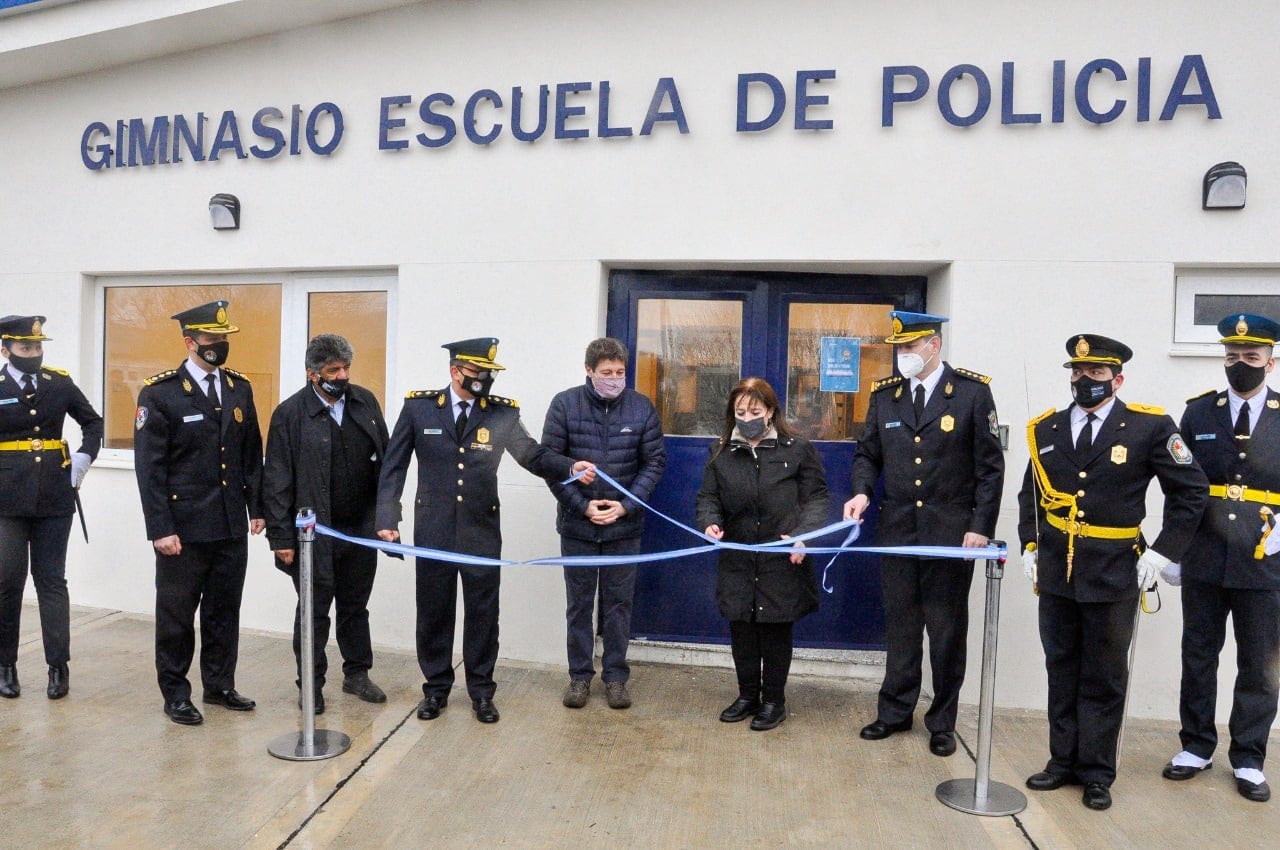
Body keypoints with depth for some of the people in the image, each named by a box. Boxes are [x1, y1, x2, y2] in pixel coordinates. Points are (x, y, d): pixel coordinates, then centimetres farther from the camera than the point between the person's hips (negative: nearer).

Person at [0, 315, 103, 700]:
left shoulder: (60, 383, 6)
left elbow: (93, 422, 19)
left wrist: (84, 457, 6)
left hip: (55, 499, 2)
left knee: (52, 581, 6)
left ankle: (59, 666, 10)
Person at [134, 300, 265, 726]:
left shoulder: (239, 388, 8)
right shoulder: (159, 393, -7)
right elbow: (149, 466, -9)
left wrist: (256, 507, 9)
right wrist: (160, 528, -13)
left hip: (232, 526, 5)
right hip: (183, 528, -4)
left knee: (224, 610, 14)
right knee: (176, 613, 9)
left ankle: (220, 685, 28)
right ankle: (175, 694, 24)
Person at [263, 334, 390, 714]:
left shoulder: (365, 401, 2)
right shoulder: (290, 414, -10)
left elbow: (385, 462, 7)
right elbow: (277, 481, -9)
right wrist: (282, 537, -11)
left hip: (361, 527, 4)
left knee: (355, 607, 17)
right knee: (314, 612, 10)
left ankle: (357, 674, 33)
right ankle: (312, 684, 25)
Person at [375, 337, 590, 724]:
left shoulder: (503, 412, -1)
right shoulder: (419, 406, -2)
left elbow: (532, 454, -4)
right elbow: (394, 466, 1)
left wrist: (570, 466, -23)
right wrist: (386, 518, -5)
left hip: (482, 531, 0)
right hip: (433, 529, 0)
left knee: (483, 612, 8)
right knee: (433, 610, 11)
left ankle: (481, 690, 25)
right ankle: (436, 687, 29)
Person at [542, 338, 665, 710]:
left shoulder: (642, 407, -4)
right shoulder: (565, 404, -7)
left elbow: (654, 462, 0)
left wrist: (626, 506, -10)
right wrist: (583, 506, -12)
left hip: (625, 526, 1)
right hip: (577, 523, 0)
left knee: (618, 604, 11)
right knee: (578, 604, 12)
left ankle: (616, 676, 25)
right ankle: (579, 675, 26)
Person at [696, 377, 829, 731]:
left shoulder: (797, 449, -3)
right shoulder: (721, 451, 6)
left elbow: (817, 498, -1)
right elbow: (708, 496, 7)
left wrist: (802, 534, -17)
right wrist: (710, 522, -14)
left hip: (782, 560, -3)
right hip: (737, 560, 3)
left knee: (776, 632, 8)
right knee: (741, 631, 10)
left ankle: (774, 701, 25)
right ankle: (747, 695, 29)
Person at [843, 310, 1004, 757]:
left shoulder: (973, 391, -5)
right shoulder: (884, 393, 4)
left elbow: (991, 466, -5)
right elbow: (867, 454, 11)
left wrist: (981, 527, -10)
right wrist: (862, 491, -9)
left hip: (951, 532, -3)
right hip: (897, 530, 3)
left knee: (947, 629, 9)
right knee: (900, 625, 13)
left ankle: (942, 721, 25)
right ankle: (895, 710, 27)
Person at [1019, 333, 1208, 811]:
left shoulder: (1150, 427, -6)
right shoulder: (1045, 429, 4)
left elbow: (1192, 490, -1)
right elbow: (1030, 495, 15)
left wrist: (1162, 552, -6)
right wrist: (1029, 546, 6)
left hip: (1113, 575, -3)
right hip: (1055, 574, 3)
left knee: (1104, 678, 9)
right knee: (1062, 673, 13)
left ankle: (1096, 774, 23)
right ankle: (1064, 762, 27)